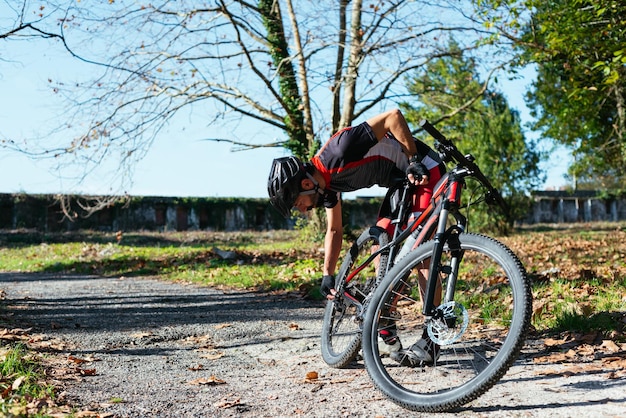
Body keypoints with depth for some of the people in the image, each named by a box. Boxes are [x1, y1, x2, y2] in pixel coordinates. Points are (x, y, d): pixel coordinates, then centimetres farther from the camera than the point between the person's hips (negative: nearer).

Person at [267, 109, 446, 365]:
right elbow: (334, 230, 12)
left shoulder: (339, 155, -29)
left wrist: (415, 161, -25)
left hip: (423, 172, -9)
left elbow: (394, 116, -29)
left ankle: (432, 338, -9)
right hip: (400, 181, 9)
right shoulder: (326, 182, 0)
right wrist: (327, 275, 9)